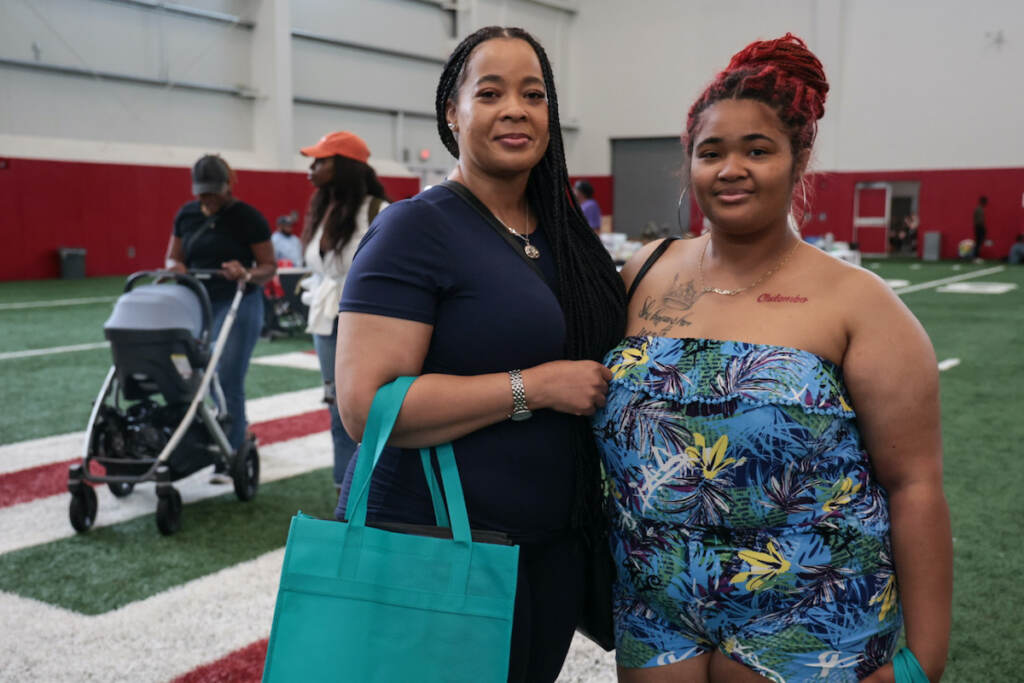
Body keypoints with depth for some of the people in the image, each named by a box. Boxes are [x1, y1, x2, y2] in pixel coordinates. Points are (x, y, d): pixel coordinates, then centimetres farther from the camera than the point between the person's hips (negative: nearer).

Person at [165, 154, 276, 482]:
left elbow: (269, 267, -4)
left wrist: (247, 274, -26)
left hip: (237, 305, -5)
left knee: (228, 381, -9)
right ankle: (238, 431, 32)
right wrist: (174, 267, -8)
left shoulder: (248, 218, -5)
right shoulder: (186, 215, 8)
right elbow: (173, 257, 16)